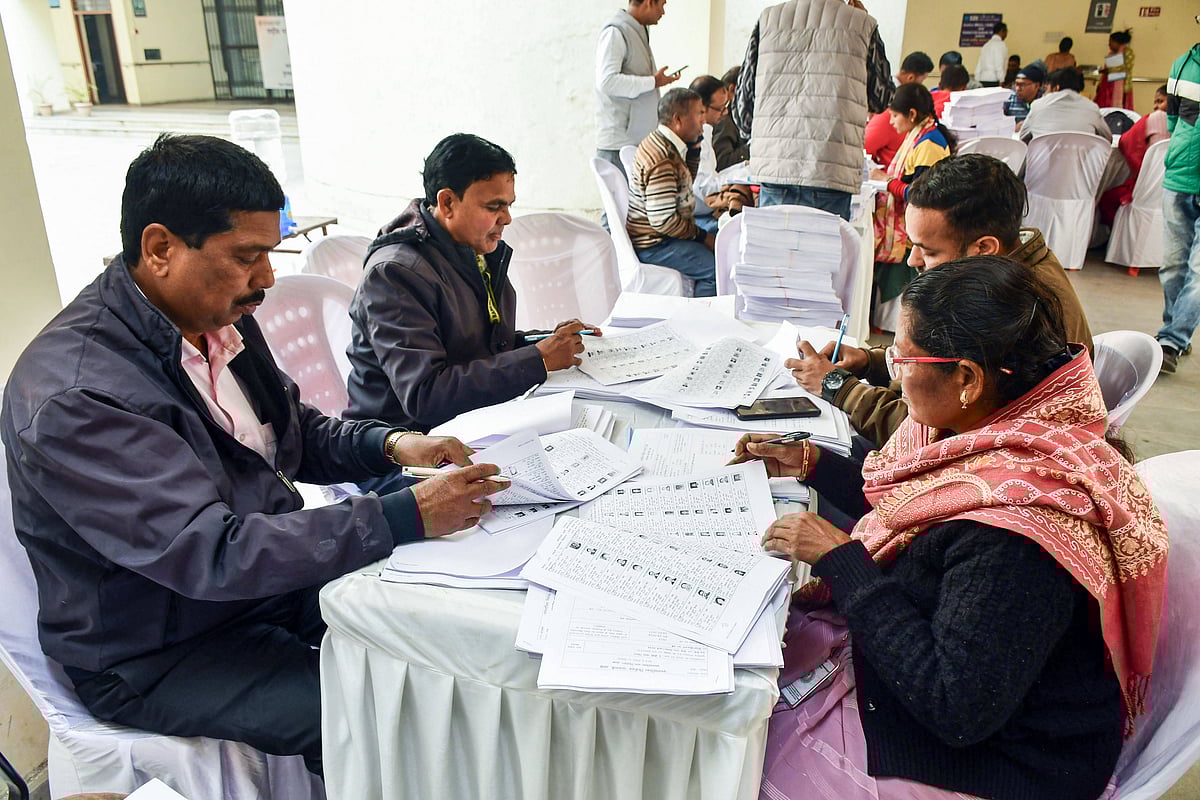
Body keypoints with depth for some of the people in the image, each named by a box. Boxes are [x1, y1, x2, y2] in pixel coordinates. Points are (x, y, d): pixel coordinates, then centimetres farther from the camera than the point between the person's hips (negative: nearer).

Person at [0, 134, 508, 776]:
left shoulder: (220, 315, -2)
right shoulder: (74, 396, -28)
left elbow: (296, 430, 12)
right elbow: (213, 554, -32)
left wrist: (390, 445, -8)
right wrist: (408, 516, -32)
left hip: (272, 572, 7)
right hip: (157, 656, -7)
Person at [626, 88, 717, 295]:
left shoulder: (660, 142, 8)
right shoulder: (662, 161, -25)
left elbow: (687, 180, 25)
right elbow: (663, 221, -26)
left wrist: (694, 146, 9)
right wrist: (702, 236, -15)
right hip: (653, 246, -11)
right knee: (720, 268, -22)